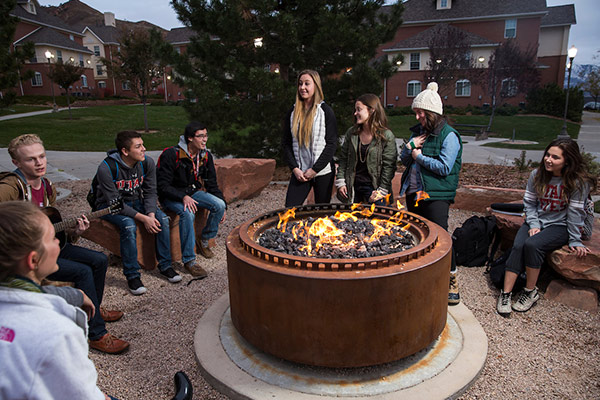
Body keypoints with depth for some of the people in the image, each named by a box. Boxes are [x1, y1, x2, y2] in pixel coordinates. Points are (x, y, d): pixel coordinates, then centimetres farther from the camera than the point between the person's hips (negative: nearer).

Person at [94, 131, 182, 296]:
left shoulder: (147, 162, -12)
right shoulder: (106, 168, -27)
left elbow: (151, 193, -5)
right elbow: (114, 202, -26)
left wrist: (151, 214, -23)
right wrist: (143, 218, -32)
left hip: (135, 201, 5)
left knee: (163, 219, -19)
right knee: (129, 225, -34)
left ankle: (165, 265, -5)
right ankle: (132, 275, -20)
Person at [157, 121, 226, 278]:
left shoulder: (206, 156, -1)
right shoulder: (172, 155, -20)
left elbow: (212, 184, 9)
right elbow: (163, 185, -21)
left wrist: (222, 204, 1)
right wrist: (183, 197, -35)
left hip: (193, 192, 6)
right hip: (171, 196, -6)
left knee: (219, 205, -17)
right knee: (188, 213, -36)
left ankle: (204, 241, 6)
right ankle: (189, 260, -24)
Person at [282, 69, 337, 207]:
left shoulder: (325, 111, -2)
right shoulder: (293, 112, 8)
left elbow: (332, 143, -6)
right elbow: (286, 143, 7)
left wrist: (315, 169, -11)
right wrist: (295, 168, -5)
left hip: (323, 171, -2)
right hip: (299, 172, 3)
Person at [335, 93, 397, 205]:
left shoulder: (386, 136, -9)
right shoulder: (351, 133, 4)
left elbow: (389, 166, -9)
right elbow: (343, 159, 8)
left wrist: (381, 191, -12)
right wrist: (340, 182, 0)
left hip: (373, 187, -4)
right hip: (352, 186, 4)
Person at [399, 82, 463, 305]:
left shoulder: (448, 136, -9)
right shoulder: (418, 131, 13)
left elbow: (445, 168, -18)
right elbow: (404, 160, 14)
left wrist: (419, 156, -11)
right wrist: (410, 147, -5)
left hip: (436, 196, -7)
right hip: (413, 193, 7)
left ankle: (451, 280, 9)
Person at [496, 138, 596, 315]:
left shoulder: (579, 182, -13)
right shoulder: (537, 175, -1)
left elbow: (575, 212, -11)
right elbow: (529, 202, 5)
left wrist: (574, 241, -7)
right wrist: (533, 225, -7)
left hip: (559, 226, -4)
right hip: (536, 221, 4)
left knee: (532, 245, -31)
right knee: (518, 246, -25)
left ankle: (530, 292, -13)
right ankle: (506, 294, -23)